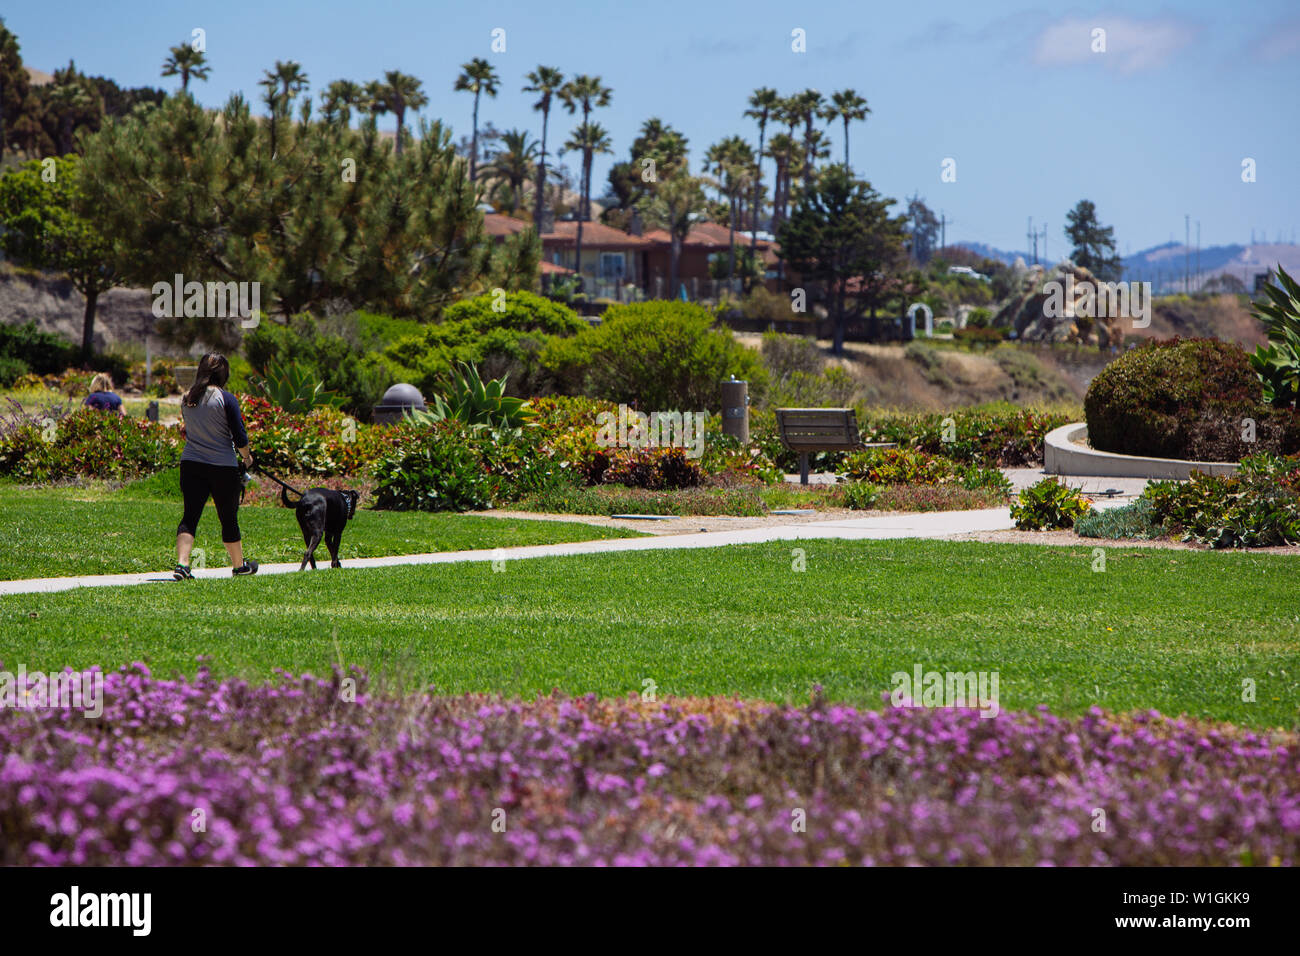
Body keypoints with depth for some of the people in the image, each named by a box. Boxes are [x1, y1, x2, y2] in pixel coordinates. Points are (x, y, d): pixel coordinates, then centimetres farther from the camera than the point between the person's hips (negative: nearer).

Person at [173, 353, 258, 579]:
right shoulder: (226, 399, -12)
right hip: (223, 467, -3)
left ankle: (182, 564, -16)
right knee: (229, 518, 11)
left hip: (191, 465, 3)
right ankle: (239, 565, 26)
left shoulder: (187, 399, 4)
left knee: (190, 515, 1)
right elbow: (240, 436, -8)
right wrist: (247, 457, 9)